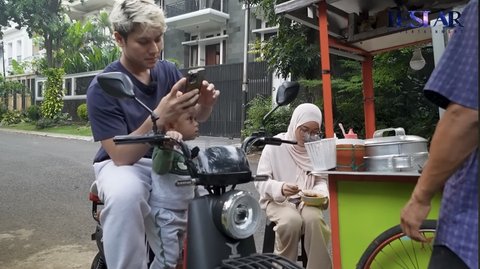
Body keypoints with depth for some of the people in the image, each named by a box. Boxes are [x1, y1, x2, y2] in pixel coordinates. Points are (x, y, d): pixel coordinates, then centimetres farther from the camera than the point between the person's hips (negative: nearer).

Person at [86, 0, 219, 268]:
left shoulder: (168, 70, -1)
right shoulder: (102, 88, -15)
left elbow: (197, 117, 7)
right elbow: (120, 155, -22)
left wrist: (206, 103, -19)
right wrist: (158, 118, -39)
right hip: (123, 163, -4)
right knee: (125, 196, -38)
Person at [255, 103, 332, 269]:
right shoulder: (275, 145, -9)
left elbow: (321, 180, 9)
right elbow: (260, 181, -11)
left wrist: (321, 192, -15)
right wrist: (280, 188, -32)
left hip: (306, 200, 2)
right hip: (277, 201, -2)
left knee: (314, 219, -31)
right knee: (292, 221, -34)